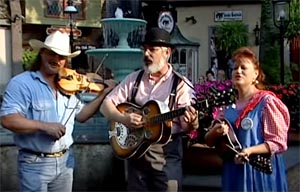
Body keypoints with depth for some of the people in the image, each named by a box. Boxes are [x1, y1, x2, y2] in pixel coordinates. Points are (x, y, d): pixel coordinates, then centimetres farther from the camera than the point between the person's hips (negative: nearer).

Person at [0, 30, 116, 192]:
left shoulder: (67, 85, 10)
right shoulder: (21, 83, -12)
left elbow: (81, 115, 17)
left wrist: (104, 94, 8)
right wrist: (45, 126, -28)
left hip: (65, 160, 6)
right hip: (35, 164, -6)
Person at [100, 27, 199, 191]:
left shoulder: (181, 84, -4)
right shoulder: (134, 79, 6)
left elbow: (186, 126, -10)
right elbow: (106, 104, 5)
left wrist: (191, 122, -35)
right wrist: (123, 118, -15)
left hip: (167, 156, -3)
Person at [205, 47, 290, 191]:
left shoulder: (266, 101, -8)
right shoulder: (228, 104, 7)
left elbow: (279, 143, -12)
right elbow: (209, 141, 12)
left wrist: (249, 151, -24)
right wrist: (215, 132, -10)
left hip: (261, 171, -5)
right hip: (233, 174, 5)